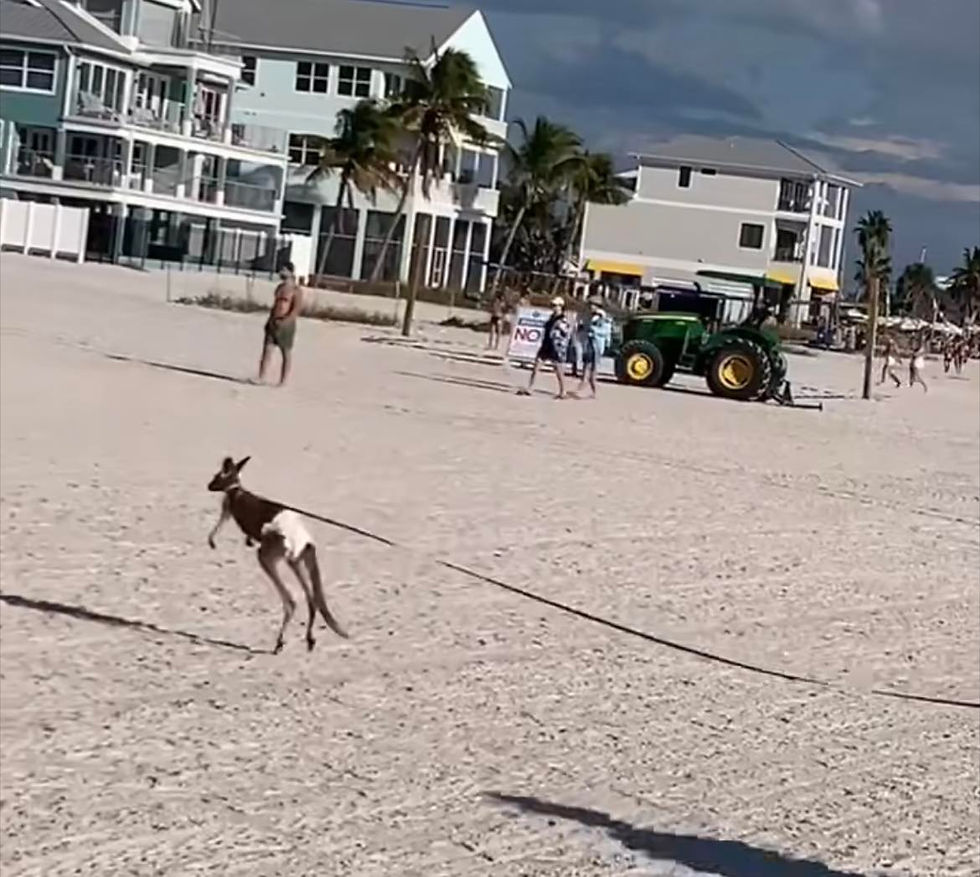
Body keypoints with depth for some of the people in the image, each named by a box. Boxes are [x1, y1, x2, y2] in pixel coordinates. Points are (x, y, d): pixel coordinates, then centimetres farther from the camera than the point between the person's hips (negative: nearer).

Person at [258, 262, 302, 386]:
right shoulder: (280, 287, 14)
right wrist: (270, 319, 11)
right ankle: (261, 377, -2)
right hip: (273, 323, 6)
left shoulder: (296, 290, -9)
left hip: (286, 324, -6)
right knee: (266, 349, -2)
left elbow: (296, 309, -16)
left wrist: (285, 321, -25)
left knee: (286, 352, 3)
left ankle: (283, 381, 8)